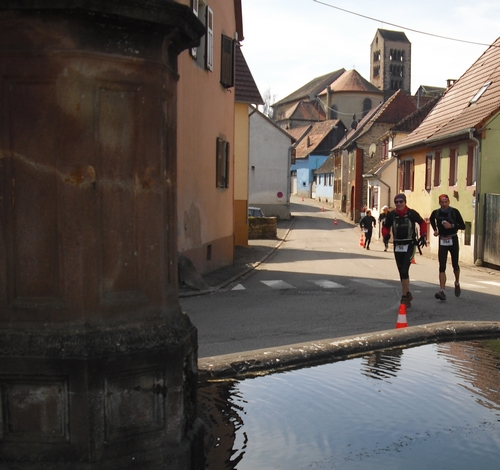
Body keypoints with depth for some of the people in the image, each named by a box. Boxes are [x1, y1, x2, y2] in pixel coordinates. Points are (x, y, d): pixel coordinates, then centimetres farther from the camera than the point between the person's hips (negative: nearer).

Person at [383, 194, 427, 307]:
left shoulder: (412, 213, -9)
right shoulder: (391, 215, -3)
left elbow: (422, 223, 7)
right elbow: (386, 227, 11)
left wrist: (423, 236, 0)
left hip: (409, 245, -4)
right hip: (397, 246, 4)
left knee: (404, 271, -15)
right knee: (402, 273, 12)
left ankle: (404, 297, -7)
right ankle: (407, 294, 30)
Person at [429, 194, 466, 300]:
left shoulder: (454, 212, -10)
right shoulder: (436, 213, -3)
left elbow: (463, 226, -8)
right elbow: (432, 220, 22)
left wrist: (452, 225, -22)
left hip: (453, 240, -1)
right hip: (442, 241, 1)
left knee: (455, 265, 11)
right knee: (442, 267, -8)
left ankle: (457, 284, 40)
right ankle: (442, 291, -14)